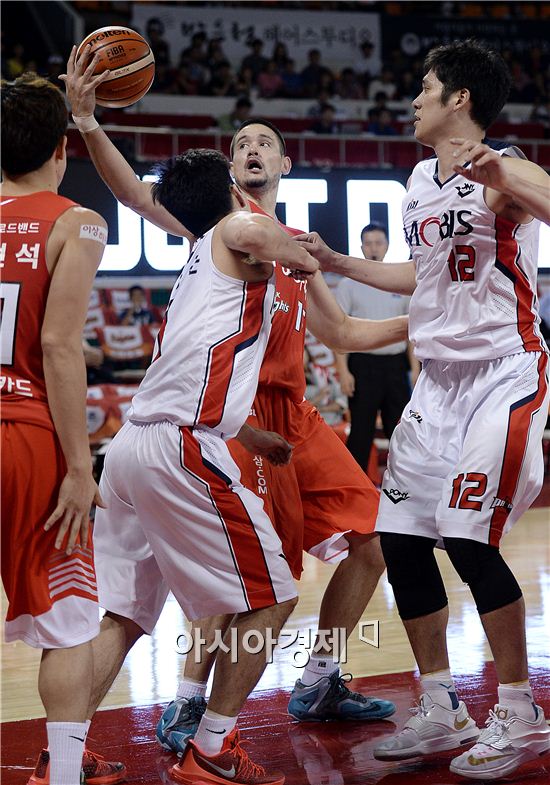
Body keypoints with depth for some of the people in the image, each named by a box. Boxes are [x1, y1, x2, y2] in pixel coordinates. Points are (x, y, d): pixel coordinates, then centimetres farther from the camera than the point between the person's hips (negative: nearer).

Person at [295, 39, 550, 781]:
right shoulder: (420, 181, 13)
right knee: (402, 537, 4)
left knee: (469, 538, -14)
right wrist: (335, 261, 25)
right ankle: (443, 713, 17)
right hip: (440, 378, 9)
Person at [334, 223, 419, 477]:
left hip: (395, 365, 4)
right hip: (363, 364, -4)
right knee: (361, 430, -2)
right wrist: (343, 371, -13)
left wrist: (415, 369, 6)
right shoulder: (349, 284, 0)